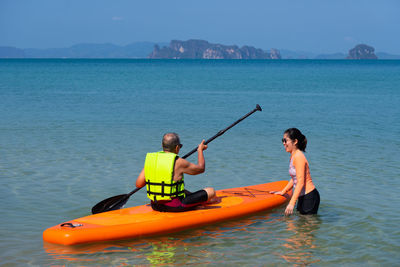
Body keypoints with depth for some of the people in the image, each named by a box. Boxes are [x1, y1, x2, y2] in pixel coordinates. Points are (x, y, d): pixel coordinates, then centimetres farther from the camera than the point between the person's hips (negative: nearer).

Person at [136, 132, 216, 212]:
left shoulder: (150, 160, 0)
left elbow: (139, 184, 2)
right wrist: (200, 150, 20)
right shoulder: (179, 163, -14)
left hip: (155, 206, 7)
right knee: (211, 191, 7)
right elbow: (201, 168, 3)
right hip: (175, 207, -7)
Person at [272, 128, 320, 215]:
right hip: (303, 197, 10)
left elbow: (300, 183, -22)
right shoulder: (293, 156, 12)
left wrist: (291, 203, -25)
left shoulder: (298, 156, -17)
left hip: (309, 197, -10)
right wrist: (283, 192, 26)